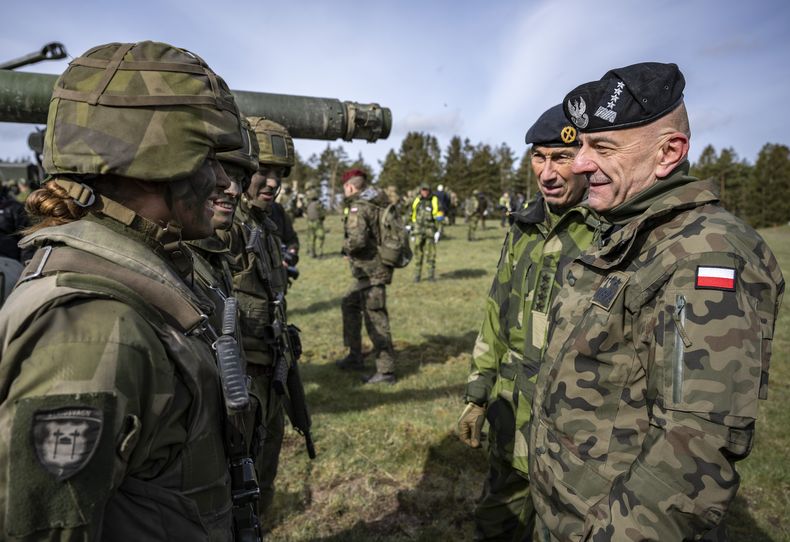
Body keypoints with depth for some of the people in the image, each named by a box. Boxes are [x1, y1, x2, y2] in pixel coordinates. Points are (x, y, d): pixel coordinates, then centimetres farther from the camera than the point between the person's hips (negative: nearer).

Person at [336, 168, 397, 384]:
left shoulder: (357, 207, -17)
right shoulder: (377, 203, 11)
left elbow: (357, 239, -29)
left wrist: (346, 247, -8)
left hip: (371, 272, -10)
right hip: (370, 270, 10)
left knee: (375, 319, -4)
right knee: (349, 304, 22)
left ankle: (386, 371, 5)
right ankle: (355, 357, 30)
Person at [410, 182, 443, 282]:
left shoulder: (434, 201, -3)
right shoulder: (416, 201, 7)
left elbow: (439, 217, -5)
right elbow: (412, 216, 15)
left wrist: (438, 231, -10)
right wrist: (411, 228, 13)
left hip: (430, 231, -2)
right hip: (418, 230, 2)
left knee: (430, 254, 2)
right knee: (418, 253, 2)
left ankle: (431, 275, 12)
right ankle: (417, 275, 10)